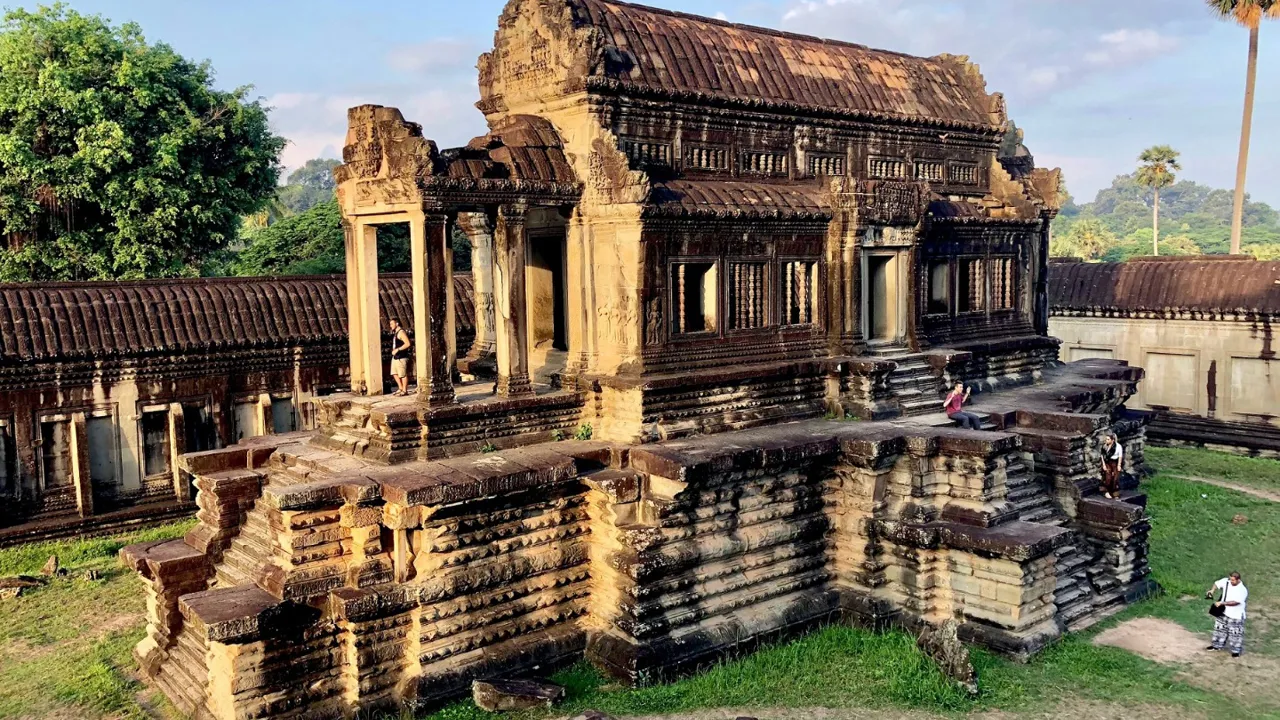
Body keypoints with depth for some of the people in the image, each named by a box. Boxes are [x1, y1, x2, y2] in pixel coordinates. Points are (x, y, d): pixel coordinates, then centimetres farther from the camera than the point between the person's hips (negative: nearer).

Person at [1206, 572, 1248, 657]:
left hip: (1236, 615, -6)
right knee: (1220, 629, 18)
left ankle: (1236, 651, 16)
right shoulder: (1226, 581, -8)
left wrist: (1222, 603, -29)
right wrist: (1212, 590, -12)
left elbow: (1235, 602, -29)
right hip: (1223, 612, 6)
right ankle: (1217, 645, 33)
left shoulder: (1242, 590, -24)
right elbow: (1217, 584, 8)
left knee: (1235, 633, 3)